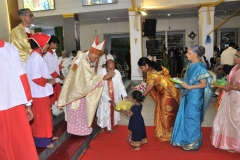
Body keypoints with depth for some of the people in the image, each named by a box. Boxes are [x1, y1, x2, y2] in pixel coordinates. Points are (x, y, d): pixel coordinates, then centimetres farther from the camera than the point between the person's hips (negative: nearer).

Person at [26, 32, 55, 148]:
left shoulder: (36, 56, 11)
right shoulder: (36, 57, -20)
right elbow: (36, 78, -26)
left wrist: (50, 78, 8)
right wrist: (49, 81, -14)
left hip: (41, 92, 10)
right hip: (39, 93, -10)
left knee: (44, 116, 19)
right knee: (41, 117, 3)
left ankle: (47, 136, 34)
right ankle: (42, 140, 17)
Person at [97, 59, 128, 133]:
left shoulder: (117, 73, -20)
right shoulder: (101, 73, -26)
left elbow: (120, 85, -10)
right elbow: (101, 90, -25)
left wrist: (125, 96, -24)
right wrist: (110, 100, -29)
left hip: (115, 96, 2)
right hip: (104, 97, -2)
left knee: (114, 111, 17)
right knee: (103, 111, 13)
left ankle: (112, 126, 41)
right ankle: (102, 126, 40)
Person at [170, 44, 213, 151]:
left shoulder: (200, 67, -17)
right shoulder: (190, 64, 7)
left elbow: (204, 84, -18)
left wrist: (189, 87, -20)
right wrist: (182, 82, 4)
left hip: (195, 96, -8)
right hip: (188, 95, 9)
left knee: (192, 118, 2)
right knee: (185, 116, 14)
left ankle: (193, 143, 19)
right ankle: (186, 140, 30)